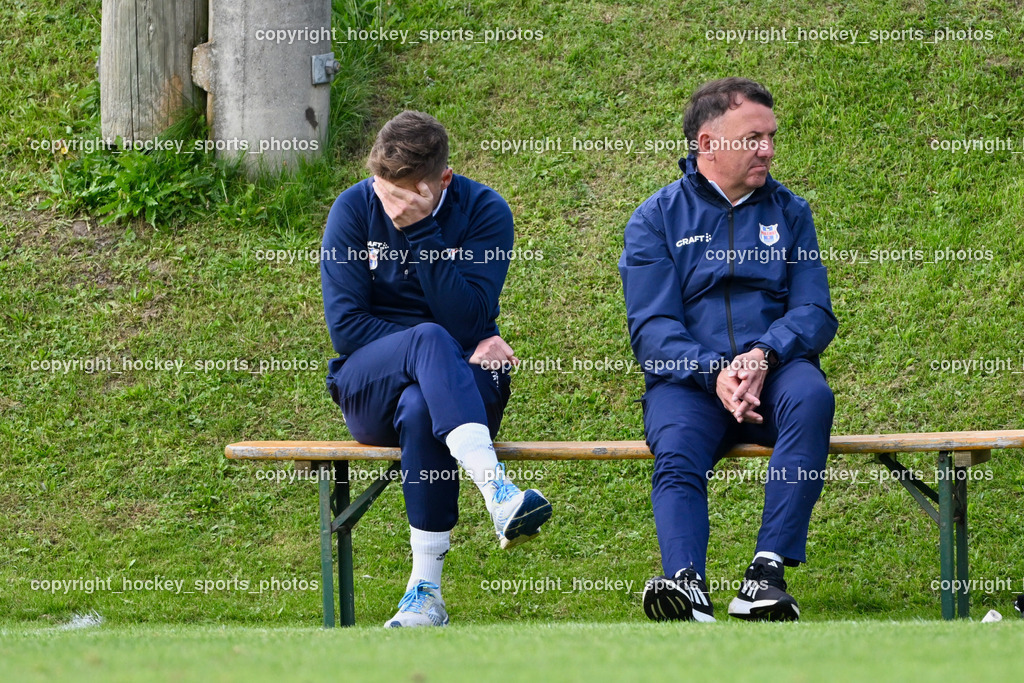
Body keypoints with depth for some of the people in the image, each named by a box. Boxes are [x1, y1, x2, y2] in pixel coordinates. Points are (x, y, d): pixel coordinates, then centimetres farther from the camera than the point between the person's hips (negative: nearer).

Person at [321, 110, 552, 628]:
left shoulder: (483, 212, -4)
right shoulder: (353, 210, -1)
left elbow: (468, 323, -15)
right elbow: (345, 326, -6)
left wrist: (423, 233, -23)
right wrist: (436, 349, -14)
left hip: (461, 383, 0)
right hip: (369, 388, 0)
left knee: (419, 409, -39)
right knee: (428, 338, -35)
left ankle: (426, 592, -36)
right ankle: (496, 490, -56)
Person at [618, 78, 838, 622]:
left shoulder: (788, 212, 17)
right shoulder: (657, 219, 9)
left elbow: (814, 312, 6)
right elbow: (651, 327, -1)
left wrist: (764, 355, -16)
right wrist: (713, 374, -20)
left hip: (773, 373, 1)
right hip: (686, 379, -1)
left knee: (811, 395, -34)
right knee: (677, 455, -33)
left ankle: (770, 569, -42)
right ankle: (686, 584, -55)